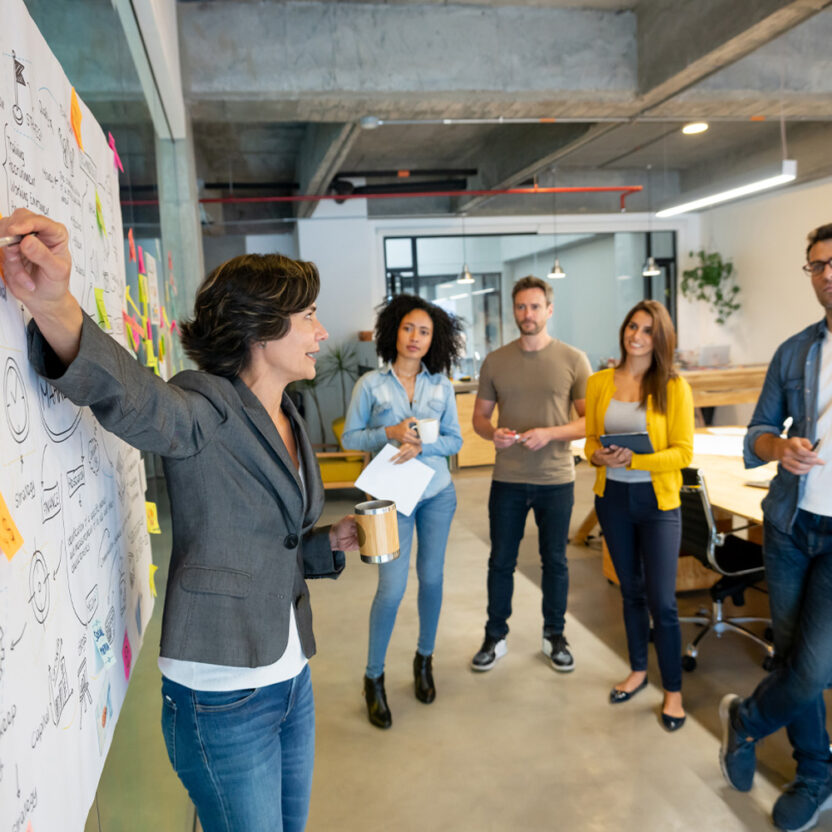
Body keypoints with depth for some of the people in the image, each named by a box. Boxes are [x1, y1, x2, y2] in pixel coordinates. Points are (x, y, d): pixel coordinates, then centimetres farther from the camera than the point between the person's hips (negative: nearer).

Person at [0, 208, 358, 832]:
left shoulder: (289, 422, 9)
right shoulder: (208, 411, -16)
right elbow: (131, 395, -40)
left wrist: (330, 542, 4)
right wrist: (55, 306, -57)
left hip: (291, 679, 8)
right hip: (222, 699, -8)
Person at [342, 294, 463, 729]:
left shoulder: (441, 385, 2)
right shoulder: (370, 384, -5)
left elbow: (455, 440, 2)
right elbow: (350, 437, -3)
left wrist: (421, 445, -16)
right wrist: (389, 434, -19)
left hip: (437, 493, 3)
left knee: (431, 578, 12)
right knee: (392, 587, -7)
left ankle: (424, 658, 34)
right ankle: (373, 677, 13)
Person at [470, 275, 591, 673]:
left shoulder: (573, 360, -3)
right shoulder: (495, 361, 3)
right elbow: (479, 415, 8)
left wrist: (550, 434, -19)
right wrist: (493, 433, -14)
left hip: (556, 479, -1)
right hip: (507, 479, 1)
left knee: (555, 561, 13)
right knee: (501, 561, 11)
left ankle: (554, 636, 32)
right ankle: (495, 637, 27)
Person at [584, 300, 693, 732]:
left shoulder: (674, 386, -7)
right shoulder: (599, 382, 2)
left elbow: (683, 452, -9)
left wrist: (636, 460, -22)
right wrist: (598, 455, -13)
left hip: (657, 501, -3)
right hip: (612, 497, 3)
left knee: (662, 600, -2)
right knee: (631, 590, 17)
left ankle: (673, 690, 16)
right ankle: (638, 670, 35)